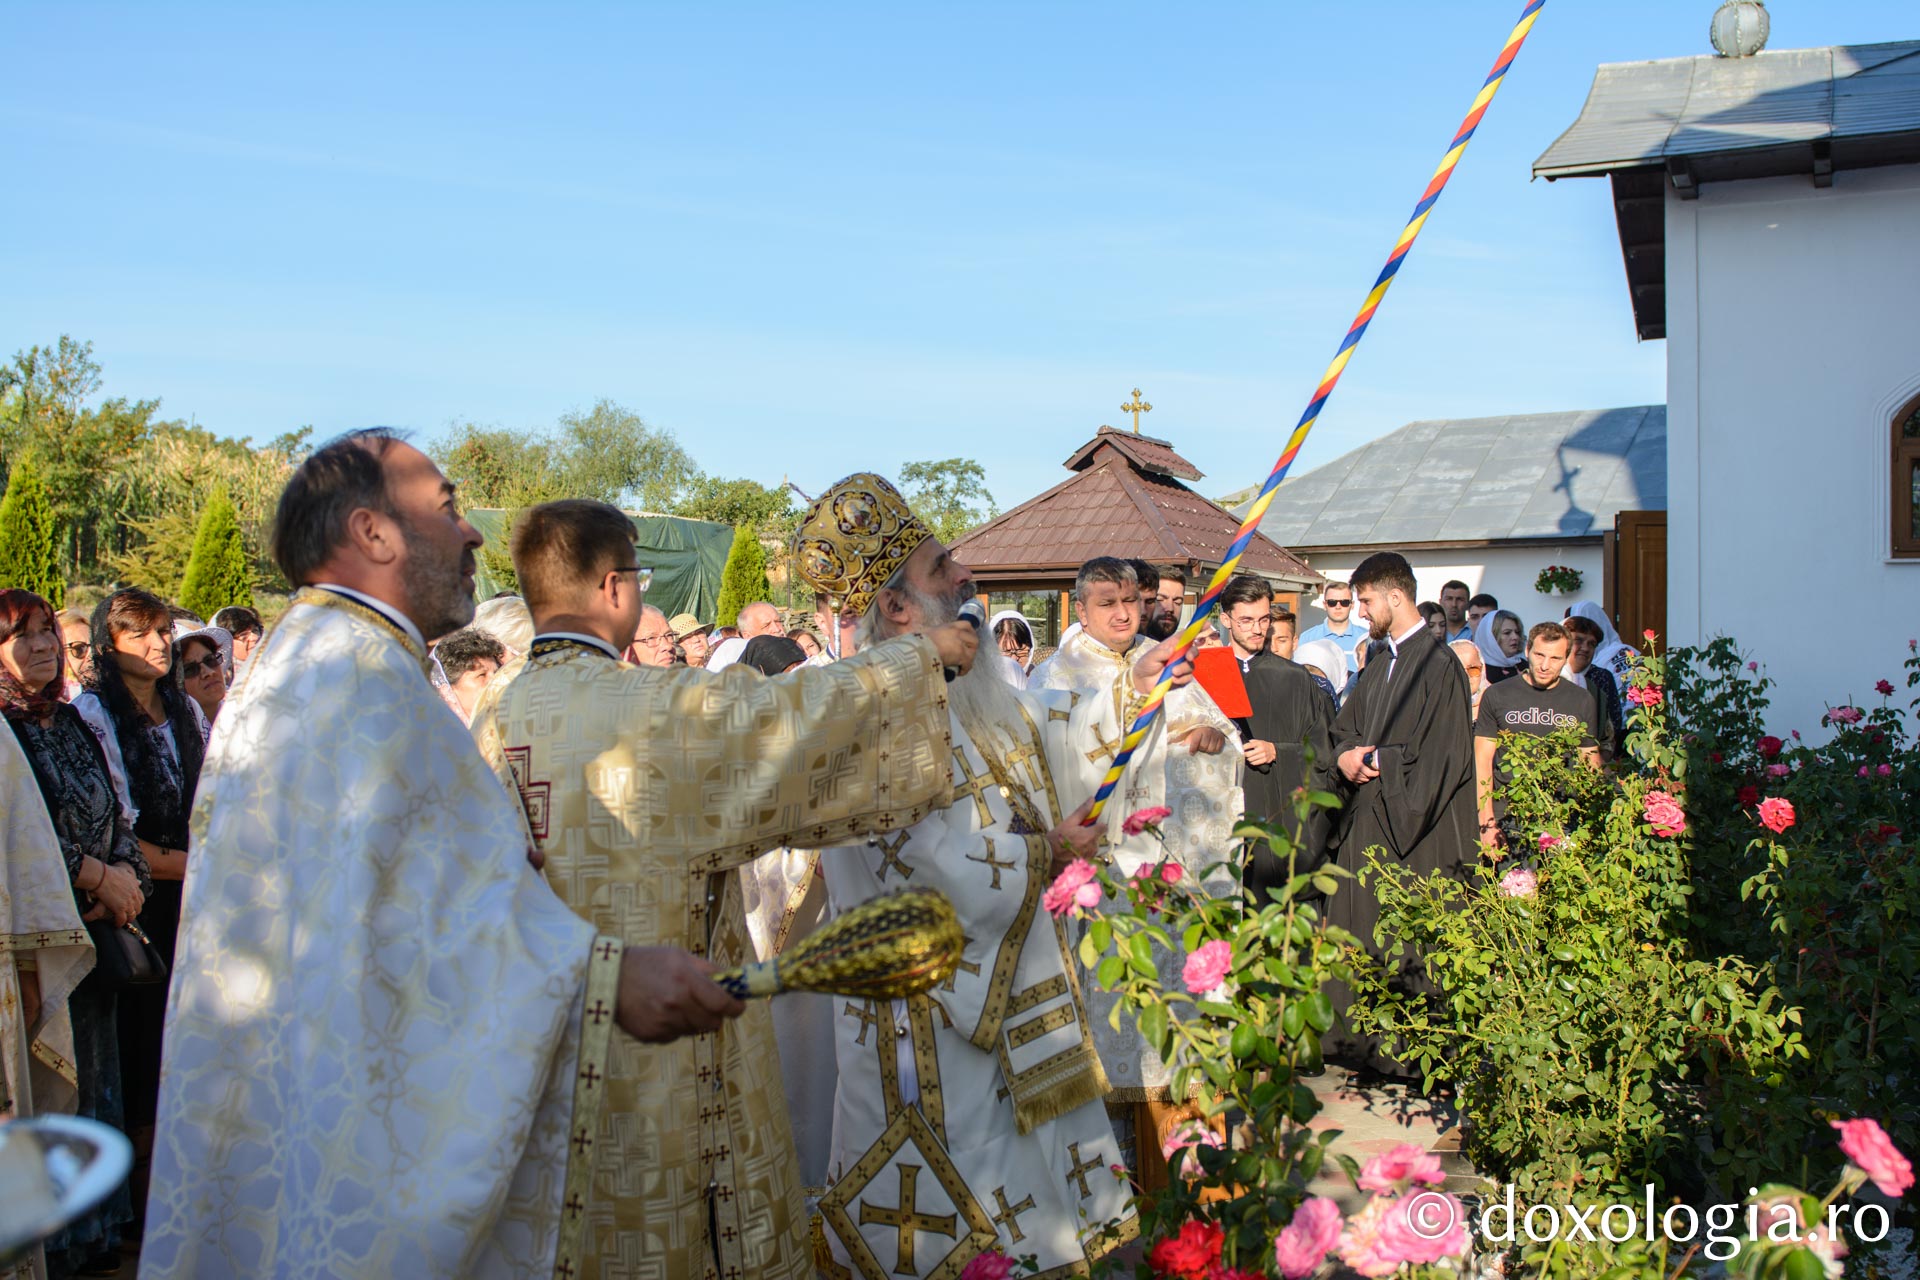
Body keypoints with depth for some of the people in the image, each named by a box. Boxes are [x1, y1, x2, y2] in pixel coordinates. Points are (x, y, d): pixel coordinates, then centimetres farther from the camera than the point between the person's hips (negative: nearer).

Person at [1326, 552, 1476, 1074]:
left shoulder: (1438, 665, -11)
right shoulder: (1381, 664, 15)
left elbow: (1442, 757, -16)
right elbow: (1346, 727, 20)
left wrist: (1375, 762, -9)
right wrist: (1346, 755, -2)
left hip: (1414, 833, -8)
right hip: (1366, 824, 8)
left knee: (1410, 952, -1)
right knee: (1356, 936, 11)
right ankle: (1351, 1037, 21)